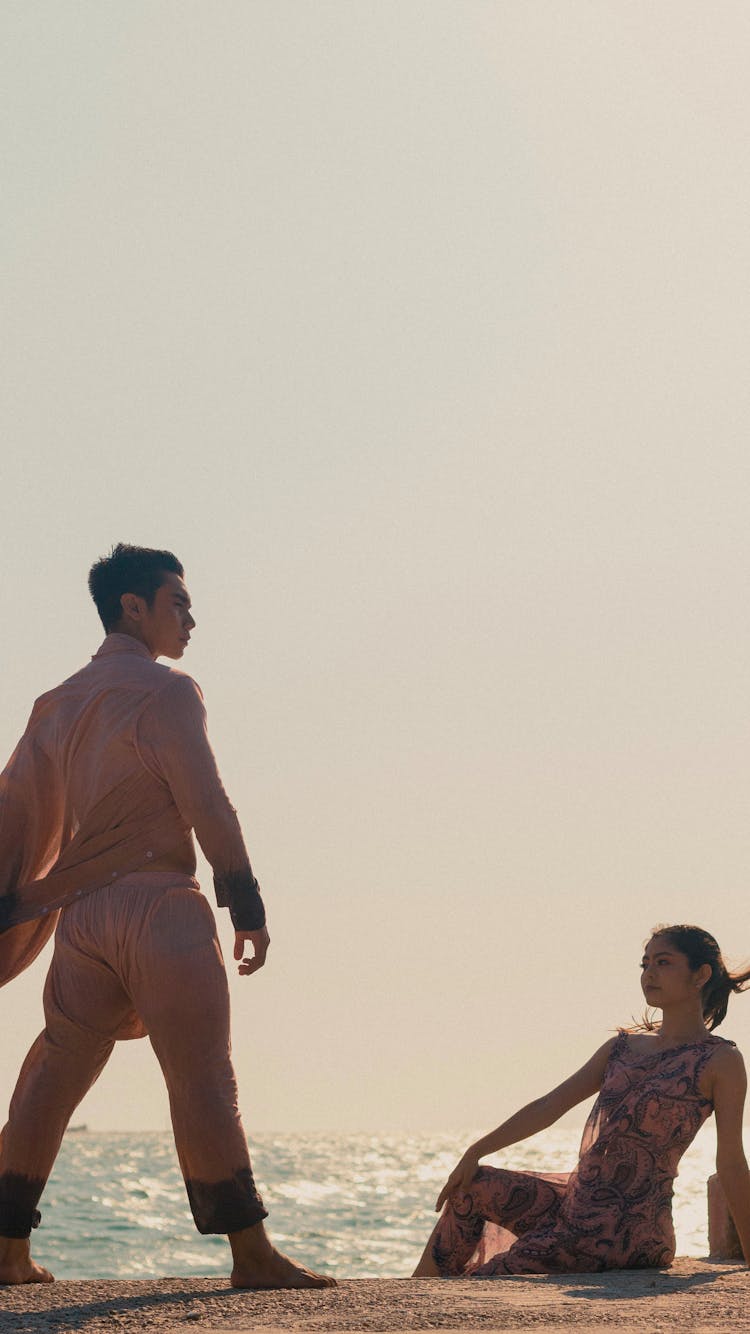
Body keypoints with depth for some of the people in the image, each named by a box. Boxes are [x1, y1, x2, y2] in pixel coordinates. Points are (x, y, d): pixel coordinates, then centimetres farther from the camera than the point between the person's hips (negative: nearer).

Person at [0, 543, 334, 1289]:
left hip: (80, 915, 7)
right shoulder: (164, 691, -5)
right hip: (158, 906, -7)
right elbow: (205, 802, -10)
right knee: (202, 1081, -8)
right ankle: (251, 1254, -8)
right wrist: (246, 907, -7)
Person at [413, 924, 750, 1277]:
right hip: (576, 1198, 8)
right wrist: (475, 1153, 7)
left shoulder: (721, 1062, -8)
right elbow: (550, 1105, 12)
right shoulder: (623, 1046, 13)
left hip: (627, 1230, -7)